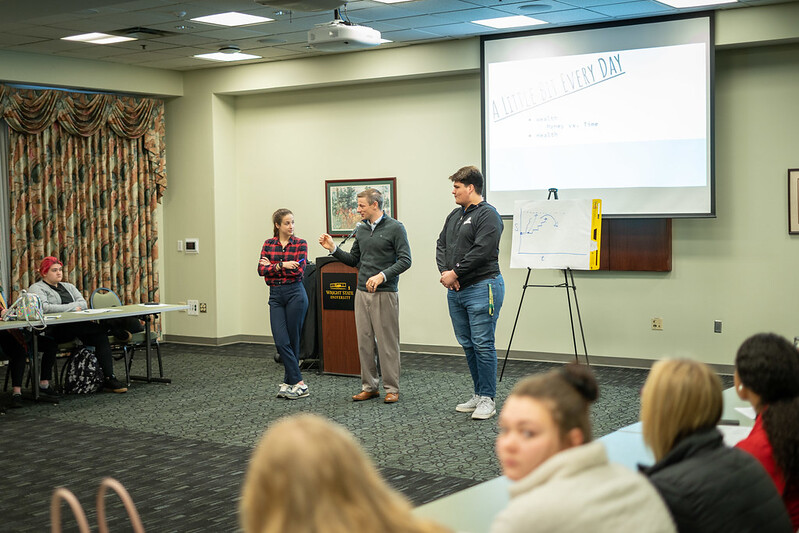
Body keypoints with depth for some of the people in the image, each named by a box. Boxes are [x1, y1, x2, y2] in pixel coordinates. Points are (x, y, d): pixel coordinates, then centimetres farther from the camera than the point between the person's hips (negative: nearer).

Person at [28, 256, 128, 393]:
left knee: (100, 335, -23)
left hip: (74, 328, 7)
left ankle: (109, 378, -26)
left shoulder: (68, 287, 26)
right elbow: (43, 307, -15)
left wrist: (61, 308, -8)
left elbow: (83, 304, 9)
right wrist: (72, 307, -12)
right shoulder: (36, 288, 6)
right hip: (53, 330, -6)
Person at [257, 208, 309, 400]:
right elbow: (261, 270, -3)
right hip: (275, 295, 3)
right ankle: (299, 384, -3)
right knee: (281, 341, -6)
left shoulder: (300, 244, -1)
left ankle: (289, 382, 12)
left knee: (292, 340, 3)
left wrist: (272, 266, -7)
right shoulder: (268, 244, 8)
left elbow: (299, 271, -13)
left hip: (295, 294, -3)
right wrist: (282, 265, -15)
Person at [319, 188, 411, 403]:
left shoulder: (395, 228, -6)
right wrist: (333, 249, 6)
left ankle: (391, 388, 6)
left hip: (385, 293, -6)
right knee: (364, 341, 7)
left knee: (387, 342, -2)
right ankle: (369, 387, 15)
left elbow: (405, 260, -11)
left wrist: (382, 275, -20)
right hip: (362, 293, 6)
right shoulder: (361, 229, 13)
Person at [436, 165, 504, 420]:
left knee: (483, 345, -6)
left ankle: (488, 400, 0)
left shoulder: (488, 215, -9)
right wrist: (445, 272, -3)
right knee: (468, 344, 12)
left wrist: (455, 272, -15)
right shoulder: (454, 215, 18)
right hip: (456, 291, 9)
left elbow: (482, 251, -19)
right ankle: (478, 395, 21)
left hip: (481, 288, -9)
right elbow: (441, 245, 15)